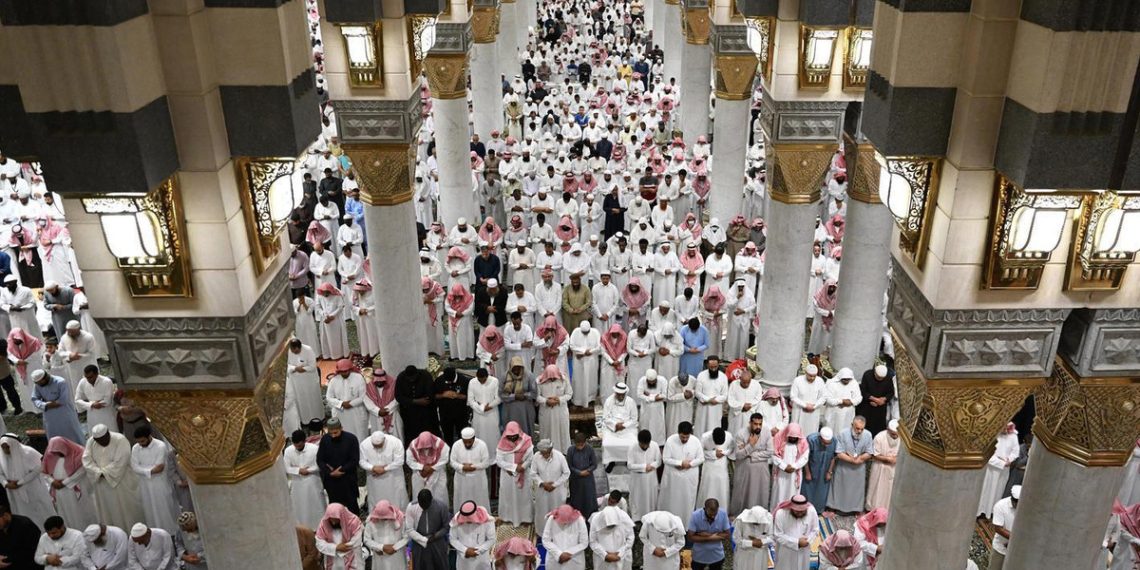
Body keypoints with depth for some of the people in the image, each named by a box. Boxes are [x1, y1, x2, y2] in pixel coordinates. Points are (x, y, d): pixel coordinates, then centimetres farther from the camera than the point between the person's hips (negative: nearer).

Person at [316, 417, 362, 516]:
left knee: (352, 505, 8)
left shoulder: (351, 439, -12)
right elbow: (319, 460, -1)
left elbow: (355, 460, -10)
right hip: (330, 479, 2)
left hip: (348, 479, -2)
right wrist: (329, 472, -14)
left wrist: (341, 471, -16)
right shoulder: (324, 439, -5)